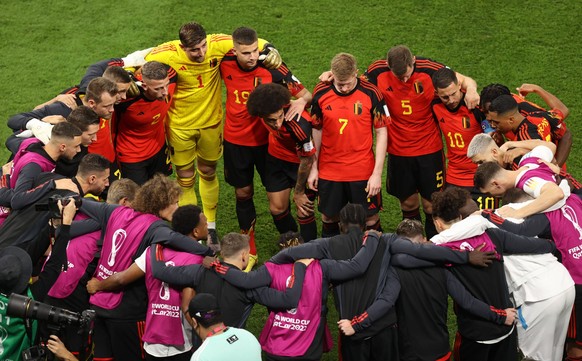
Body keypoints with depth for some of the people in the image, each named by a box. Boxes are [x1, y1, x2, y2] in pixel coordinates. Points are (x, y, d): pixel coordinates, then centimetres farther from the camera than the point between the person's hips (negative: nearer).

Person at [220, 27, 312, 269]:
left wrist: (301, 101, -36)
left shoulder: (272, 68, -18)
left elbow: (306, 94, -11)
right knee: (243, 194, 15)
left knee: (278, 204, -5)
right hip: (235, 141, 3)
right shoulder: (225, 64, -10)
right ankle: (249, 250, 33)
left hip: (267, 141, -3)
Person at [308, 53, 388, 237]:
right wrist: (314, 167, 7)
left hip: (363, 171, -2)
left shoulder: (371, 93, -11)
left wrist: (377, 173, -9)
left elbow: (381, 132, -6)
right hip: (329, 171, 2)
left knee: (370, 219, 4)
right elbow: (317, 130, 6)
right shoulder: (321, 92, -5)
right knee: (328, 218, 12)